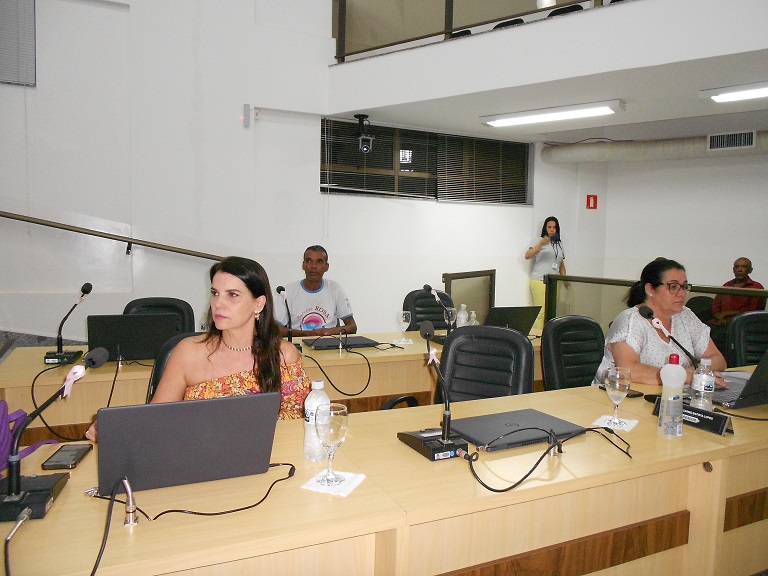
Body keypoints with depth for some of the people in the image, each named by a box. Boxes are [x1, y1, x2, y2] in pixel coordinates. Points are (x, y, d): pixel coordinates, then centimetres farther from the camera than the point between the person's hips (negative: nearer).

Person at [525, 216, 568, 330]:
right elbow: (527, 256, -11)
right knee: (541, 312, -11)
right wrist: (541, 244, -22)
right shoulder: (540, 241, 3)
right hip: (539, 281, -5)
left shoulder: (559, 244, 20)